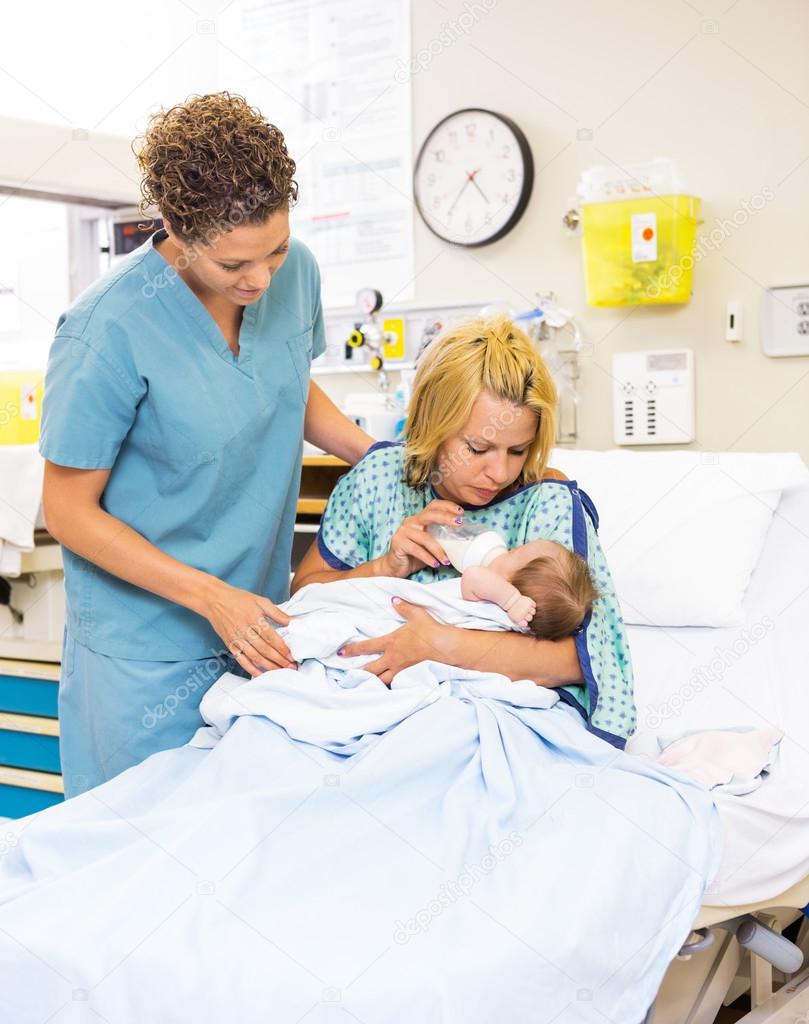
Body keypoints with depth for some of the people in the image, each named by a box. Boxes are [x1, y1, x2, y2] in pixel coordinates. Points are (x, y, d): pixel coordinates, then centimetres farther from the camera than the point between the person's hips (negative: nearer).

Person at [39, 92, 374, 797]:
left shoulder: (295, 270, -6)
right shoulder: (109, 331, -24)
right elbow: (69, 512, -14)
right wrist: (212, 598, -20)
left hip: (260, 616, 5)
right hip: (146, 656, -5)